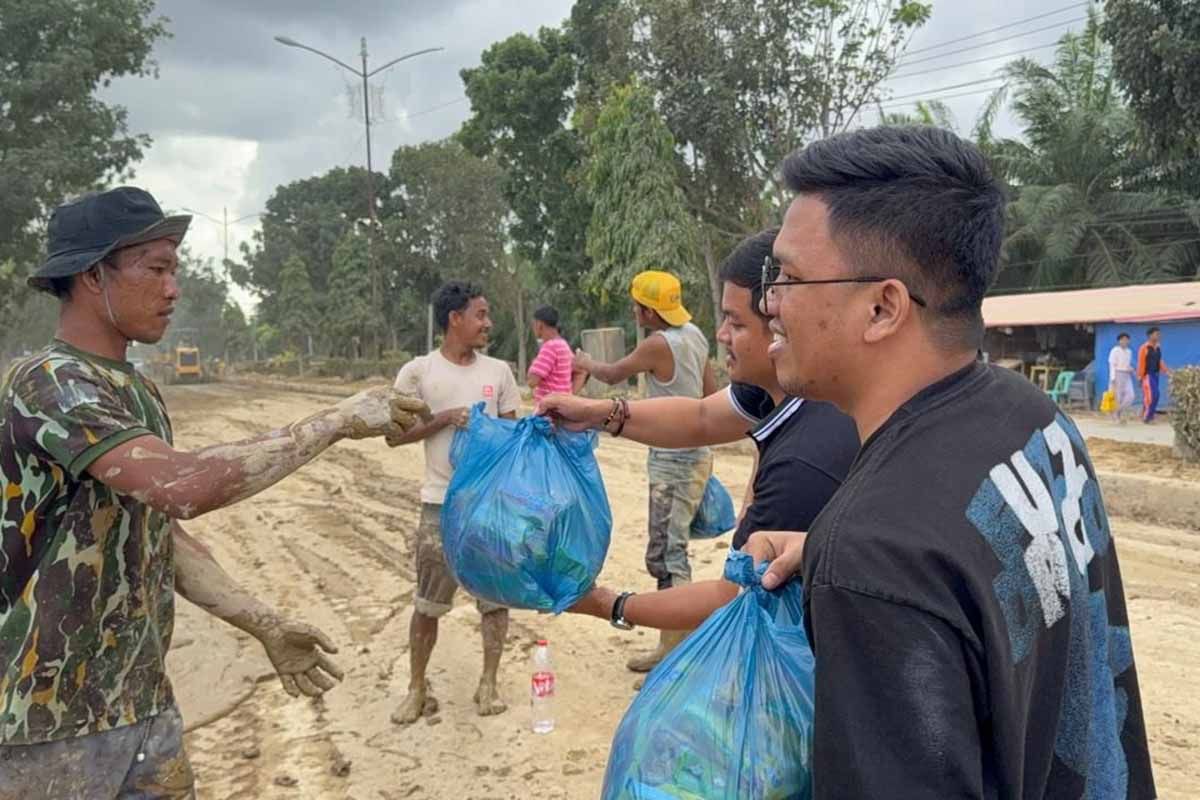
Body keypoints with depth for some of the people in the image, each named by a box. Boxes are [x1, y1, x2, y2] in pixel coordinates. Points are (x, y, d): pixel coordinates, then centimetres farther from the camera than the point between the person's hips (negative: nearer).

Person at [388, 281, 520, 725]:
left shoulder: (498, 370, 5)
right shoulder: (418, 372, -4)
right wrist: (446, 418, -17)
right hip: (442, 503, -3)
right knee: (428, 602, 6)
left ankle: (488, 683, 22)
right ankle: (417, 688, 22)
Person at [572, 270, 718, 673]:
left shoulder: (659, 344, -18)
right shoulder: (694, 335, 7)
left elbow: (614, 374, -1)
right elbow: (712, 395, 14)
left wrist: (587, 363, 20)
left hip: (674, 461, -10)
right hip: (693, 454, 10)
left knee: (667, 553, -6)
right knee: (668, 550, 16)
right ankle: (672, 643, 26)